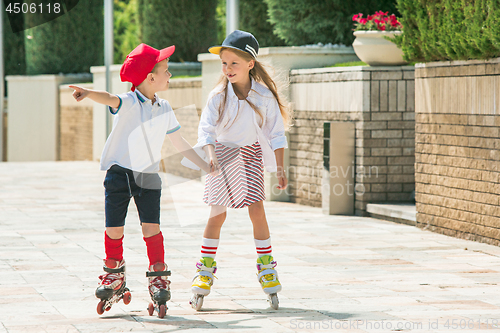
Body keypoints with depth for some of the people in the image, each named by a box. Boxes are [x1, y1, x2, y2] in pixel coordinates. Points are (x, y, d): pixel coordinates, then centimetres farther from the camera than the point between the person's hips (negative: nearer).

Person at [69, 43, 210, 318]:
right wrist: (89, 93, -58)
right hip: (120, 171, -3)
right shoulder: (128, 103, -12)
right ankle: (114, 278, 21)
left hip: (148, 175, 3)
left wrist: (207, 168, 18)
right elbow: (109, 99, -35)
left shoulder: (164, 109, 5)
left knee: (151, 227, -8)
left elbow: (180, 143, 16)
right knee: (114, 228, 2)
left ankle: (158, 280, 3)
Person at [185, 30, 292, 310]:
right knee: (217, 214, 1)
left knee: (256, 209, -7)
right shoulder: (218, 96, -12)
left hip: (250, 154, 1)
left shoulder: (264, 96, -9)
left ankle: (267, 267, 5)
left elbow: (276, 133, -2)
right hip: (222, 154, 0)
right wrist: (210, 156, -34)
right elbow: (206, 128, -17)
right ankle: (206, 270, 11)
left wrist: (280, 167, -6)